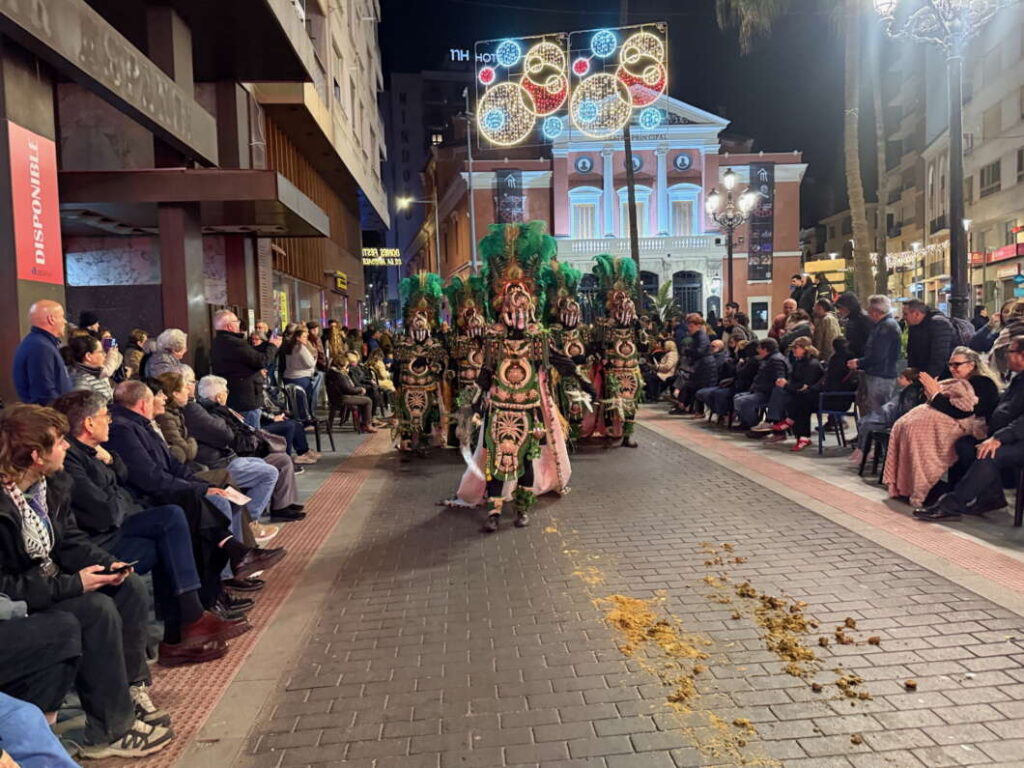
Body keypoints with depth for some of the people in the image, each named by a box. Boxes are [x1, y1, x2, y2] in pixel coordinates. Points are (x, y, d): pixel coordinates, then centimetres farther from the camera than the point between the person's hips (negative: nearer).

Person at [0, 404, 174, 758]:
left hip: (51, 582, 9)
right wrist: (72, 584, -26)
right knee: (97, 610, -26)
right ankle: (109, 731, -14)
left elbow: (69, 540, 6)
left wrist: (106, 564, -12)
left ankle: (130, 688, 5)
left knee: (130, 587, -6)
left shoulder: (52, 483, -3)